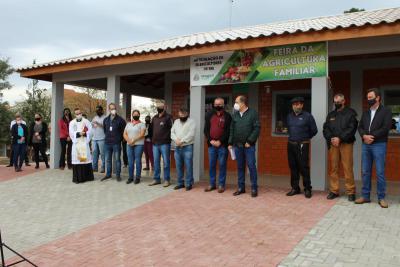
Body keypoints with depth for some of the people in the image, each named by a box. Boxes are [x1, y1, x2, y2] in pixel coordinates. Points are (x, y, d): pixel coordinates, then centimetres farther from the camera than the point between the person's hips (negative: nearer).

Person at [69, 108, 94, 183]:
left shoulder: (86, 121, 9)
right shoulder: (72, 122, 10)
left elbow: (90, 131, 0)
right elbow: (71, 133, -2)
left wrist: (85, 133, -17)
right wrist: (79, 133, -15)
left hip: (85, 143, 0)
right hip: (76, 143, 0)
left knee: (86, 158, 0)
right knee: (77, 159, -4)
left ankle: (87, 176, 9)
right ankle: (77, 178, -1)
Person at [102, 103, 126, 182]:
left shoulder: (120, 119, -4)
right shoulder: (106, 120, 10)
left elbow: (124, 130, -1)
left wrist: (119, 138, -1)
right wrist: (107, 136, 13)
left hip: (116, 143, -4)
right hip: (107, 143, 4)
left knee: (117, 159, 1)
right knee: (108, 159, 11)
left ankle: (118, 175, 9)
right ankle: (108, 174, 21)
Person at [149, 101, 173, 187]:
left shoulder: (168, 117, -4)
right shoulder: (154, 118, 15)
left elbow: (172, 129, -8)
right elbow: (151, 129, 22)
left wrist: (168, 138, -12)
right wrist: (152, 139, 17)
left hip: (165, 144, -6)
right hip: (155, 144, 6)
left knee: (166, 162, 0)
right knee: (156, 162, 10)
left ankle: (167, 180, 8)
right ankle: (156, 179, 20)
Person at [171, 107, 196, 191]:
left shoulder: (191, 122, -1)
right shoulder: (176, 121, 17)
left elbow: (191, 134, -12)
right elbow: (172, 132, 10)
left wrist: (182, 141, -16)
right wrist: (176, 139, -9)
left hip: (187, 147, -5)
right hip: (177, 147, 5)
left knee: (188, 166, -5)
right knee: (179, 166, 9)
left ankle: (189, 184, 3)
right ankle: (180, 183, 19)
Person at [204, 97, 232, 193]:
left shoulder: (227, 116, 0)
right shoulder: (209, 115, 10)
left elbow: (228, 131, -6)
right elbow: (206, 129, 8)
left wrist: (220, 141, -12)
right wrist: (210, 140, -5)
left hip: (222, 145, -3)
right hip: (211, 144, 3)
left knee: (222, 165, 2)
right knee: (211, 165, 8)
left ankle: (221, 185, 10)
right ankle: (212, 184, 18)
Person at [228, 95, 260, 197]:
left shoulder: (252, 113, -3)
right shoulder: (235, 114, 11)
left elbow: (257, 128, -8)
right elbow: (231, 130, 13)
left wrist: (249, 141, -13)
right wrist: (230, 143, 7)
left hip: (249, 145, -4)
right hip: (237, 145, 5)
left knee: (251, 166, -3)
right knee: (240, 167, 10)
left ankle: (254, 188, 6)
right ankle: (241, 187, 19)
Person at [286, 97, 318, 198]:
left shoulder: (307, 116, -5)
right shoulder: (289, 116, 11)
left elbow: (314, 130, 2)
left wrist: (305, 138, 12)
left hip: (302, 145, -5)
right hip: (291, 144, 5)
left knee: (304, 167, -5)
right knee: (293, 167, 9)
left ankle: (307, 189, 7)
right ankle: (295, 188, 19)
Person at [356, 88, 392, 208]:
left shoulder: (386, 111, 0)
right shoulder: (365, 113, 16)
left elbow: (386, 127, -11)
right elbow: (360, 127, 10)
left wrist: (372, 136, -15)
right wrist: (364, 136, -10)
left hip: (379, 145, -5)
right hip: (365, 145, 5)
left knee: (380, 172, -2)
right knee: (365, 172, 7)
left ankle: (381, 198, 7)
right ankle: (365, 196, 15)